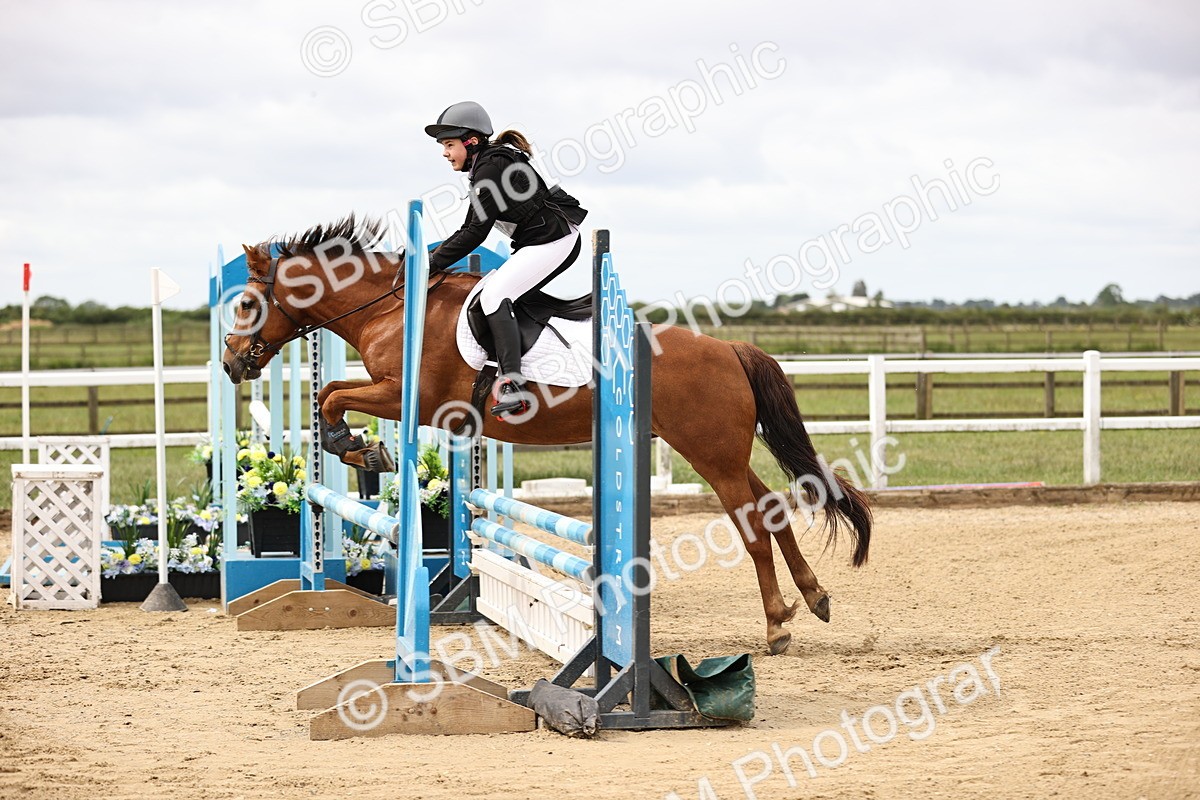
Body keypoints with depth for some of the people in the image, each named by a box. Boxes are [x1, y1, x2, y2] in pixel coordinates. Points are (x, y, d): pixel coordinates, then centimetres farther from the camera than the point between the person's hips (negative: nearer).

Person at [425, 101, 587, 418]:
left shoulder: (492, 168, -16)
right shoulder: (484, 169, 16)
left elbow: (476, 234, -17)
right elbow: (469, 229, 18)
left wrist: (433, 263, -12)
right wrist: (432, 256, 8)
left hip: (552, 241, -11)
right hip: (544, 242, 11)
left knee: (494, 295, -17)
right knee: (495, 294, 15)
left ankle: (512, 387, -27)